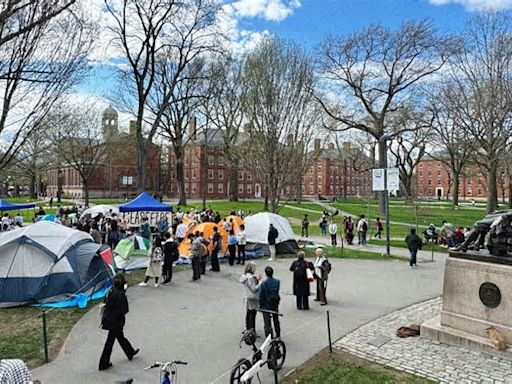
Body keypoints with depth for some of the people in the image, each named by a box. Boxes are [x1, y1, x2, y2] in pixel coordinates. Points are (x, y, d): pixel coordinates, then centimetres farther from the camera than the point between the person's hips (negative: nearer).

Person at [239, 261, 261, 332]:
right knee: (252, 316, 0)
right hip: (252, 299, -9)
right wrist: (260, 283, -15)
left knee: (248, 314, 19)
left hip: (247, 298, 9)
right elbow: (254, 289, -22)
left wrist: (257, 280, 5)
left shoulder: (245, 276, 6)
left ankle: (247, 330, 31)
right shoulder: (251, 277, -24)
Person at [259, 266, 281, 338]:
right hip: (275, 304, 5)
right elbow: (277, 291, 5)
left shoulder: (263, 284, -19)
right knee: (276, 320, 24)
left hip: (266, 306, -5)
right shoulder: (277, 282, -8)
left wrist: (260, 306, -3)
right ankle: (278, 335, 38)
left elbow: (261, 296, -13)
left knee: (267, 322, 3)